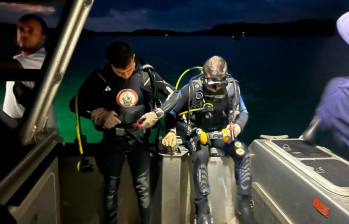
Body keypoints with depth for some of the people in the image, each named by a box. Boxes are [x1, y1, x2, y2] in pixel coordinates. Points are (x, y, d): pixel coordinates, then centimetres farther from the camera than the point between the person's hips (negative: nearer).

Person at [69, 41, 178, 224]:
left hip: (138, 138, 0)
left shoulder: (146, 73, -10)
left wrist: (156, 114, -16)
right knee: (111, 188, 14)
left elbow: (174, 95, -3)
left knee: (142, 187, 8)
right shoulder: (100, 77, -12)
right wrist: (100, 114, -18)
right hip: (113, 140, 0)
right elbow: (76, 104, -4)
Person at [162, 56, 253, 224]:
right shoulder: (192, 88, -15)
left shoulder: (232, 88, -7)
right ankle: (202, 209, -23)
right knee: (201, 157, -33)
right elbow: (172, 111, -8)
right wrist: (171, 131, -24)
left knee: (243, 155, -20)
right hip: (197, 132, -3)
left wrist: (238, 126, -19)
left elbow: (243, 112, 4)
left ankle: (243, 202, -6)